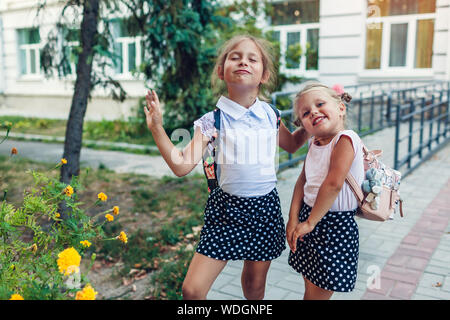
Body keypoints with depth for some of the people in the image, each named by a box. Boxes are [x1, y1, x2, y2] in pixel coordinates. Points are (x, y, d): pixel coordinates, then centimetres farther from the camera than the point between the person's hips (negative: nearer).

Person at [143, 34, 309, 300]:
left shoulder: (270, 115, 1)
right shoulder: (213, 121, -9)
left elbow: (292, 144, 21)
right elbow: (182, 166, -14)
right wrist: (157, 128, -20)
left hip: (265, 208, 3)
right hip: (227, 209, -2)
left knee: (254, 286, 19)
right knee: (193, 290, -6)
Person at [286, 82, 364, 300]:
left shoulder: (346, 139, -17)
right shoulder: (314, 143, 7)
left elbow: (334, 183, -25)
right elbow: (302, 181, 6)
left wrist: (310, 222, -19)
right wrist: (293, 219, -4)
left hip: (335, 225, -7)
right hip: (309, 219, 7)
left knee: (318, 293, 4)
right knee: (310, 288, 19)